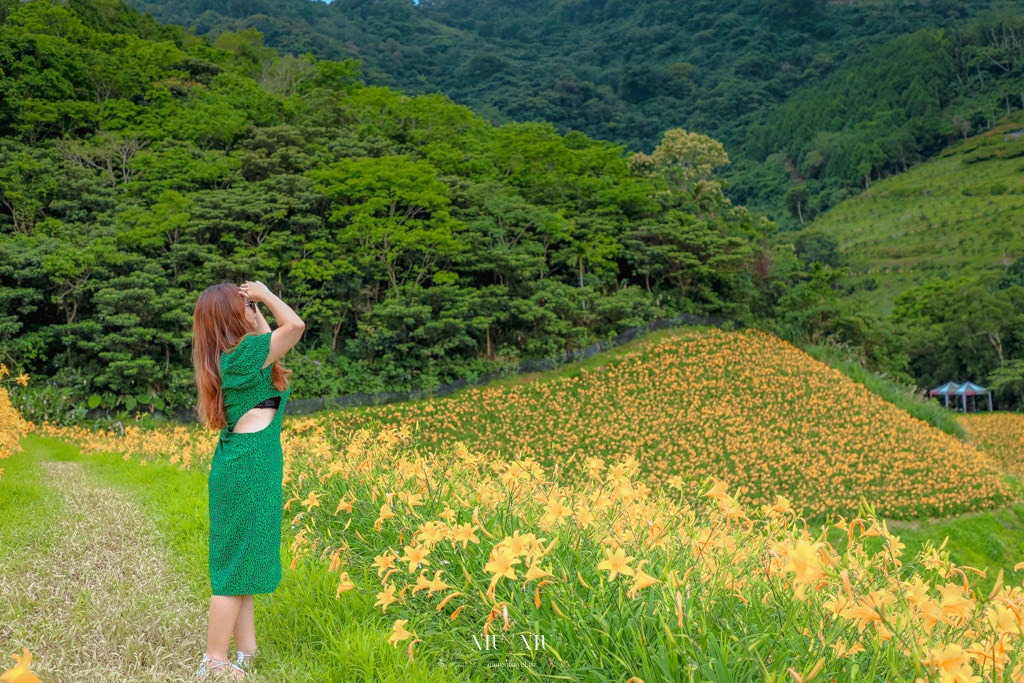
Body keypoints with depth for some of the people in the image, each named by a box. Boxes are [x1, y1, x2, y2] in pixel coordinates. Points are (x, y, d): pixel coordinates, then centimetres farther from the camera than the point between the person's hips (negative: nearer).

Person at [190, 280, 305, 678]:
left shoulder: (229, 356, 11)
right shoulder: (244, 354, -15)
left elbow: (271, 339, 26)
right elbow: (295, 325, -21)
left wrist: (258, 306, 17)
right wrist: (264, 293, -7)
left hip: (242, 467, 10)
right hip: (249, 468, -10)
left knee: (244, 561, 13)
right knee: (236, 564, -3)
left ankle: (247, 653, 22)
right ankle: (215, 662, 5)